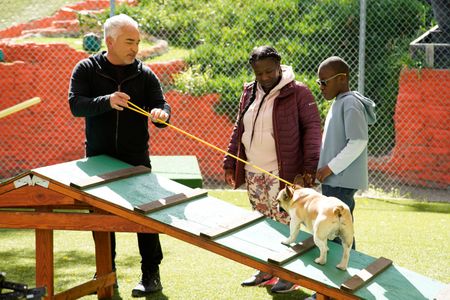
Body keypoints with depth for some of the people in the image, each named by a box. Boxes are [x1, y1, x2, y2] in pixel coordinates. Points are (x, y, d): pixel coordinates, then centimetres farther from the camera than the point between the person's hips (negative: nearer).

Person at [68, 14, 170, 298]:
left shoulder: (144, 74, 2)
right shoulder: (87, 69, -1)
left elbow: (161, 105, -2)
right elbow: (76, 104, -12)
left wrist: (161, 113, -27)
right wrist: (107, 102, -30)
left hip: (136, 157, 0)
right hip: (99, 157, 1)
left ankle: (151, 274, 7)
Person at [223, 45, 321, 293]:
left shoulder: (297, 92, -7)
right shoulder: (249, 93, 13)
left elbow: (312, 126, -10)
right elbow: (239, 130, 18)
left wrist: (310, 164, -19)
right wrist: (229, 164, 15)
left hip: (282, 173, -6)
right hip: (253, 173, 6)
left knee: (284, 224, -4)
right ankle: (266, 270, 23)